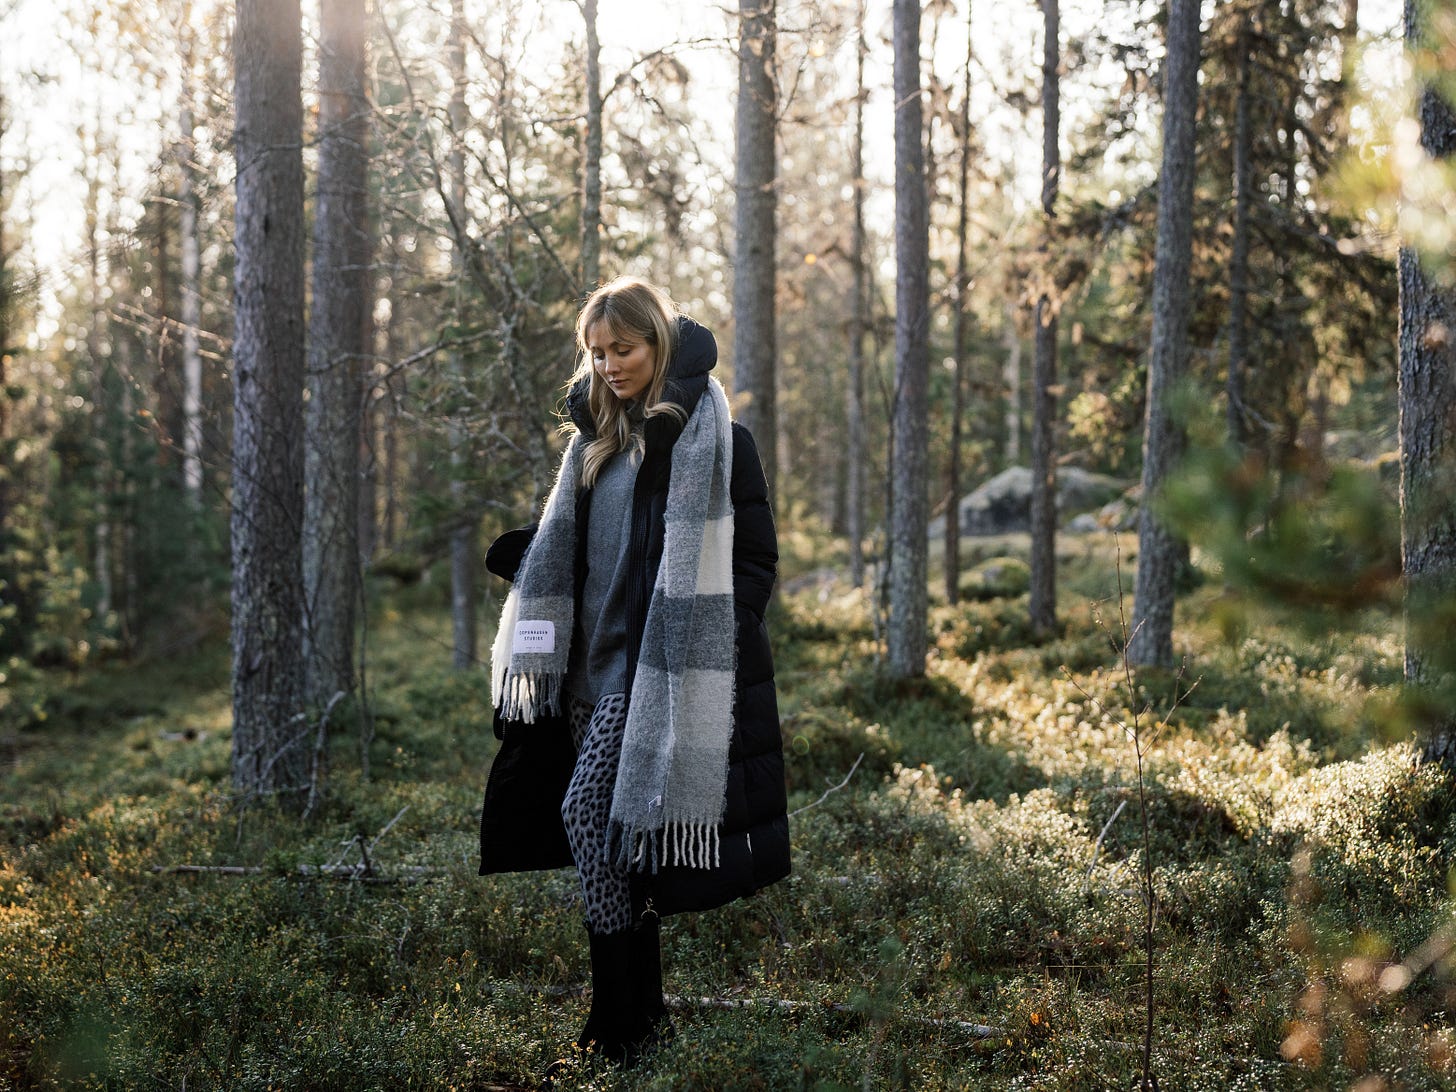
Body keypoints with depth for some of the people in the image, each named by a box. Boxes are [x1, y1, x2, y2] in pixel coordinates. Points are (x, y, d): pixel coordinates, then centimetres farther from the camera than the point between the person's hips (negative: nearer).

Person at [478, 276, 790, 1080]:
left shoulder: (711, 438, -6)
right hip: (600, 661, 7)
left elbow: (756, 560, -8)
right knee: (613, 837, 8)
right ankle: (643, 1017, 18)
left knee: (588, 811, -17)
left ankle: (619, 1029, -9)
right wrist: (525, 553, 3)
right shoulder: (598, 439, 15)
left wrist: (719, 648, -17)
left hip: (660, 663, -7)